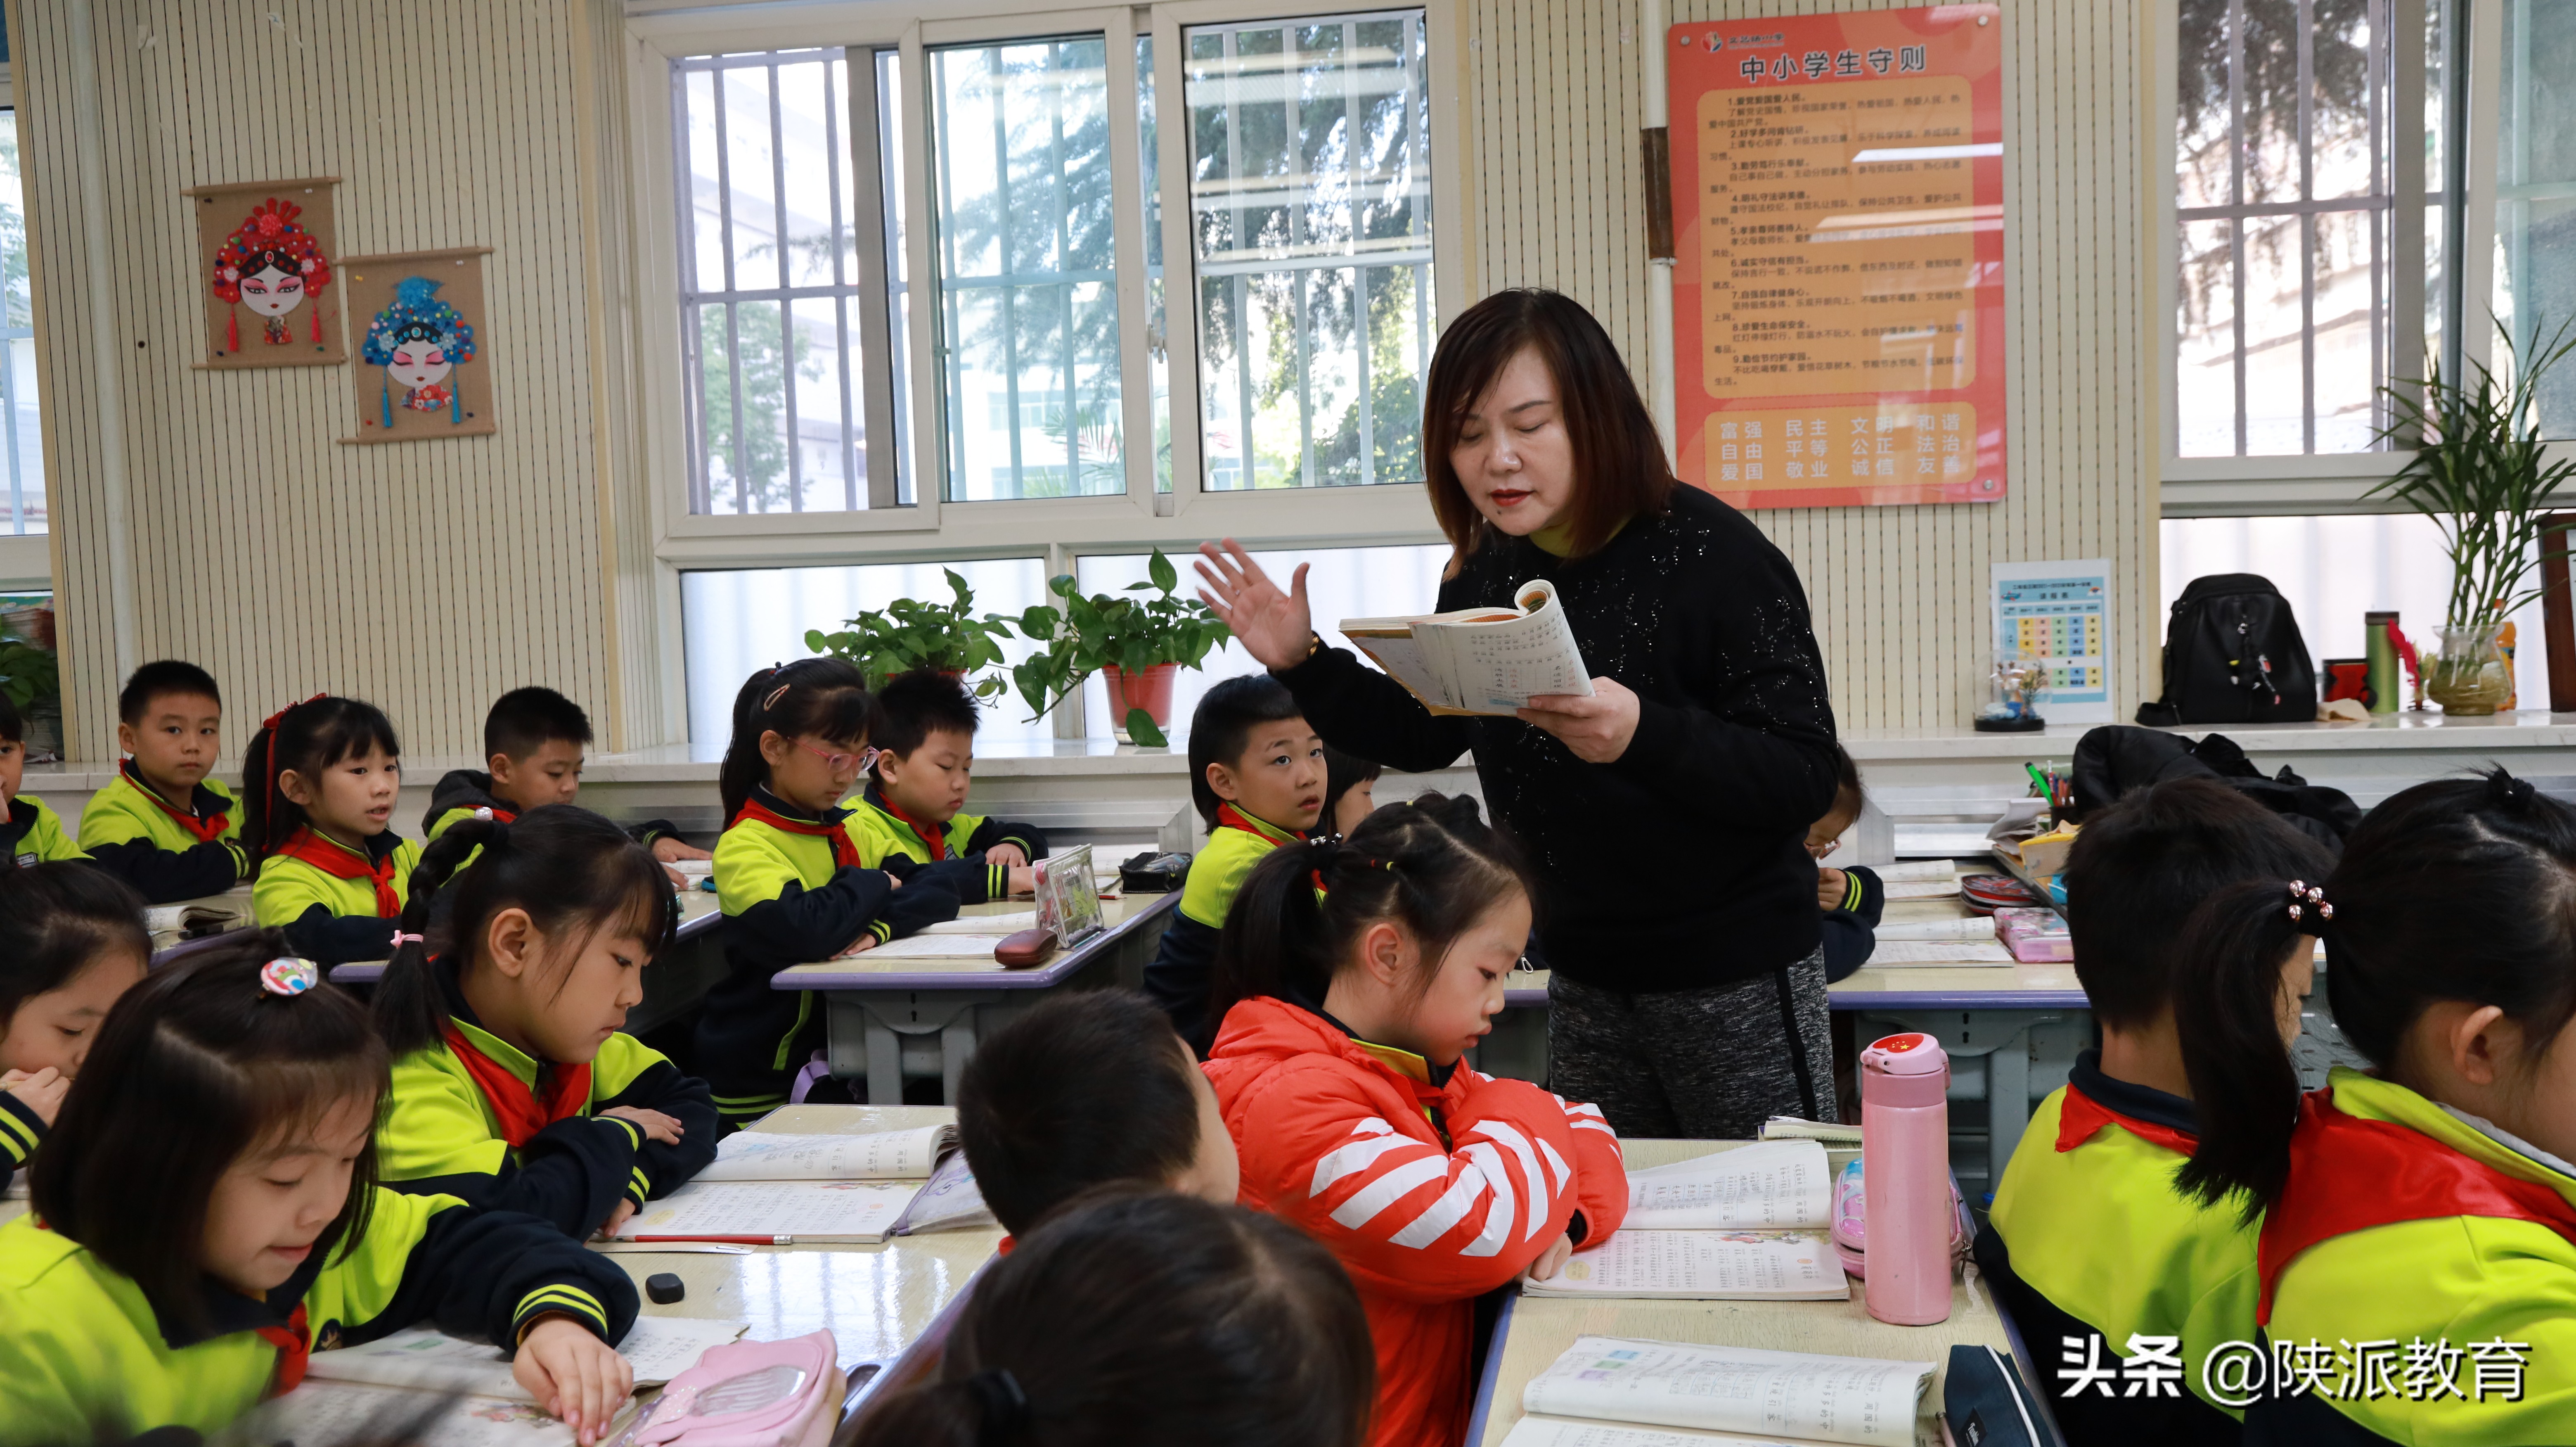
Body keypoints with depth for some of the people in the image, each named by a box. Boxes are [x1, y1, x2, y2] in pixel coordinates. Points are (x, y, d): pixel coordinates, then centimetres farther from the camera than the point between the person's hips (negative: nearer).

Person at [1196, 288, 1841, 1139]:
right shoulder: (1487, 572, 1)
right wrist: (1301, 664, 1)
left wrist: (1644, 735, -39)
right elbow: (1423, 733, 15)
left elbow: (1807, 779, -23)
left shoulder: (1713, 555, -19)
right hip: (1584, 979, 6)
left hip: (1736, 980, -6)